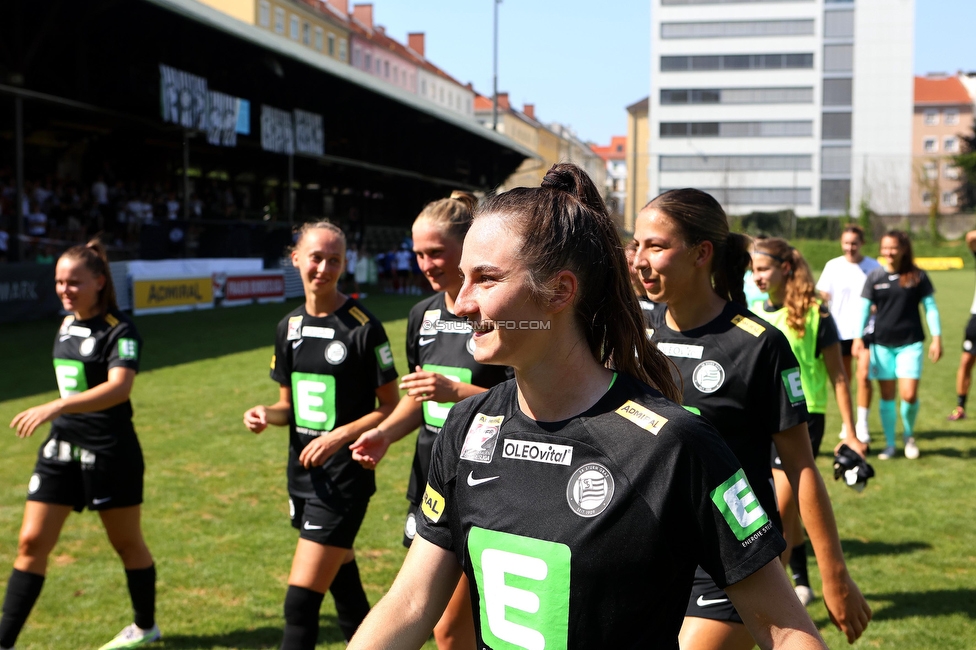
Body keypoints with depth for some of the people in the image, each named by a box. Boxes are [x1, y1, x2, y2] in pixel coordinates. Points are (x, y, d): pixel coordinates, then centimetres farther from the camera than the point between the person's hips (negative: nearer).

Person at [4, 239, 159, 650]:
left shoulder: (119, 330, -15)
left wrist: (55, 407, -40)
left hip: (110, 453, -6)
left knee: (126, 543, 10)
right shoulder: (67, 323, 8)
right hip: (61, 448, 7)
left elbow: (119, 388, -31)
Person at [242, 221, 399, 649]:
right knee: (344, 590, 19)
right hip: (302, 472, 7)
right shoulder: (289, 327, 7)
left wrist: (340, 435, -20)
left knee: (300, 603, -8)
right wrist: (265, 415, -5)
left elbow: (390, 408, -8)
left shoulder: (363, 327, -12)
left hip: (344, 475, -7)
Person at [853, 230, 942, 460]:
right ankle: (889, 445, 17)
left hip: (910, 343, -1)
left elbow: (930, 307, 2)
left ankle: (909, 436, 21)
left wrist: (937, 338, -3)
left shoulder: (918, 276, -1)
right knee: (887, 396, 5)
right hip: (882, 344, 1)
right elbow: (864, 308, 2)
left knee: (909, 395, -7)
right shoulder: (874, 277, 1)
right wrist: (858, 337, -8)